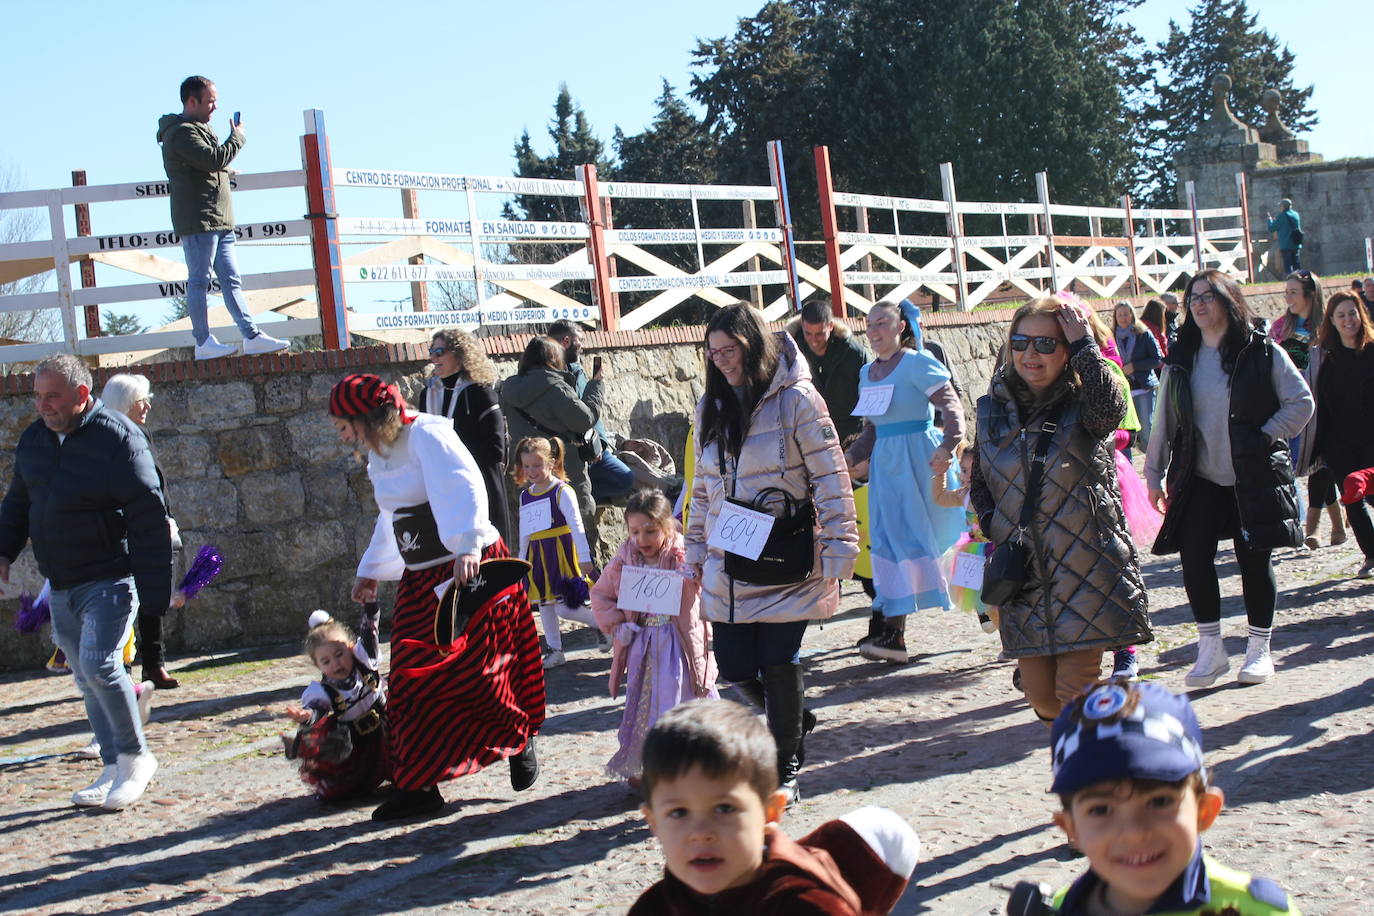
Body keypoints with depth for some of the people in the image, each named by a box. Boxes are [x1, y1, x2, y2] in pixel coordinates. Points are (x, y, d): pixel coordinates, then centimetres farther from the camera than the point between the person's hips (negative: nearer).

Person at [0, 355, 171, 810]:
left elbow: (148, 515, -16)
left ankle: (136, 757, -1)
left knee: (98, 664, -19)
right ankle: (115, 770, 19)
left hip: (109, 579, -7)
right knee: (87, 680, 10)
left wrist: (154, 586, -19)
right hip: (60, 585, 7)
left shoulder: (117, 437, -15)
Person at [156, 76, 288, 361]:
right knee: (199, 280, -6)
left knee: (231, 280, 6)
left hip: (218, 220, 10)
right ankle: (203, 342, -5)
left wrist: (223, 173, 16)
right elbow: (214, 158, -22)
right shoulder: (181, 132, -10)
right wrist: (237, 137, -8)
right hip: (197, 220, -10)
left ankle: (252, 336, 4)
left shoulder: (199, 129, 24)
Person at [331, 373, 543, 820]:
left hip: (470, 570, -8)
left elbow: (465, 490, -26)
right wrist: (371, 571, 32)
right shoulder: (379, 455, 14)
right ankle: (416, 785, 3)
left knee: (472, 672, -8)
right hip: (420, 580, 8)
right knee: (409, 679, 0)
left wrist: (467, 547, -38)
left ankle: (520, 740, 19)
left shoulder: (427, 436, -13)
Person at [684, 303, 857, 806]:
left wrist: (838, 552, -13)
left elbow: (831, 479, -9)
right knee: (735, 665, 4)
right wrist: (696, 551, 15)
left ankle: (786, 768, 17)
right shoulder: (711, 407, 11)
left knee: (779, 664, -2)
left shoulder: (795, 400, -8)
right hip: (727, 567, 5)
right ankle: (795, 719, 34)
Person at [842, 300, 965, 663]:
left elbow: (952, 407, -13)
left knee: (910, 537, -8)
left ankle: (893, 633, -7)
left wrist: (947, 446, -28)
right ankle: (893, 633, 2)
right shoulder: (867, 372, 15)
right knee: (886, 537, 2)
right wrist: (851, 457, 4)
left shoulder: (918, 363, -7)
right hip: (884, 464, 7)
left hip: (918, 460, -7)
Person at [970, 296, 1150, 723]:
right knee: (1041, 696, 5)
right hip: (1022, 571, 4)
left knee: (1075, 690, -8)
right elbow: (979, 483, 18)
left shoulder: (1081, 402, -3)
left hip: (1086, 569, -4)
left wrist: (1084, 344, -22)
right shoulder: (993, 407, 8)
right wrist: (993, 530, 2)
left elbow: (1110, 411, -29)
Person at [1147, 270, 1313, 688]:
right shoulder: (1181, 359, 6)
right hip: (1199, 481, 2)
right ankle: (1210, 649, 6)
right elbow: (1165, 420, 9)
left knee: (1254, 561, 4)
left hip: (1254, 478, -2)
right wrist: (1154, 473, 6)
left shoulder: (1261, 352, -3)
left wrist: (1265, 439, -11)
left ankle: (1259, 649, 18)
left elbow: (1301, 402, -3)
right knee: (1194, 559, -7)